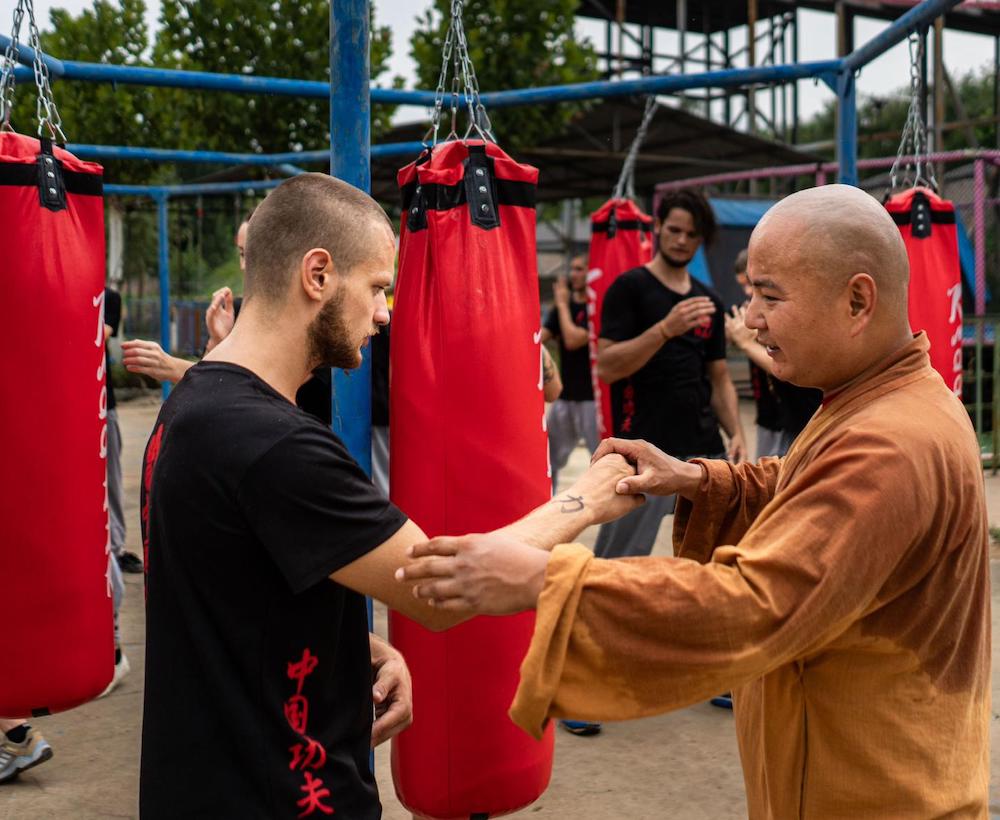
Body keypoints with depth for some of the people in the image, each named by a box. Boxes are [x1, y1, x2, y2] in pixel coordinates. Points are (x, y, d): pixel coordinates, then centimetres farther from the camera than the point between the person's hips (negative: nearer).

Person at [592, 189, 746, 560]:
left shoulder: (709, 300, 14)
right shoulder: (629, 287, -4)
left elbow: (719, 378, 17)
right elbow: (606, 367, -13)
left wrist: (736, 433, 1)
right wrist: (666, 328, -23)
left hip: (705, 451, 6)